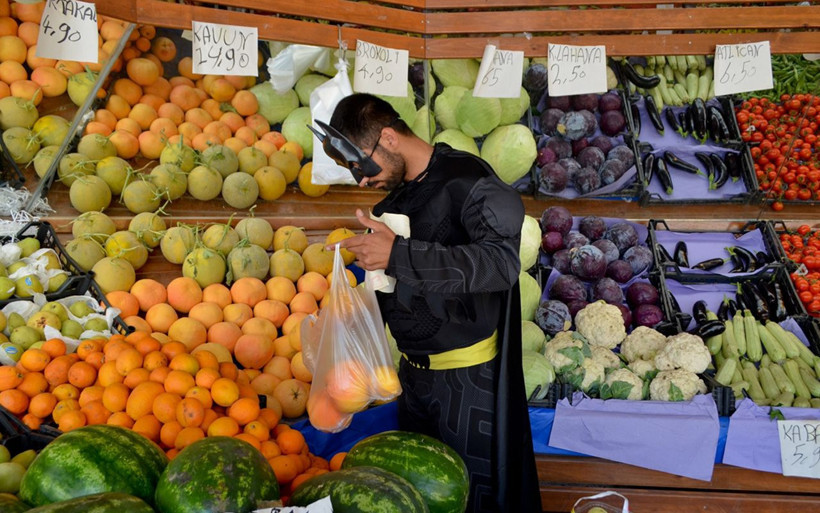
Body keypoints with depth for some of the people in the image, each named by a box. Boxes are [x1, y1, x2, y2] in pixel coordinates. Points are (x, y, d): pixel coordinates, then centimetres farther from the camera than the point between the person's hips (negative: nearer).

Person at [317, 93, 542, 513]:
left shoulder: (467, 180, -17)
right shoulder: (395, 194, 8)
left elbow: (501, 263, -31)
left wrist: (398, 255, -35)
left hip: (467, 378, -8)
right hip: (413, 368, 8)